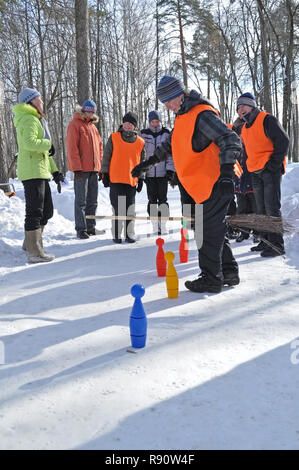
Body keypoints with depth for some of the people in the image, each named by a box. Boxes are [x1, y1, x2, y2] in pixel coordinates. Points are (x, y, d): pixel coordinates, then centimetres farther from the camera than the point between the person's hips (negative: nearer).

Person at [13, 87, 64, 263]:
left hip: (41, 172, 10)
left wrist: (54, 170, 20)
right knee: (35, 212, -8)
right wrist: (48, 144, -12)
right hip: (32, 172, -10)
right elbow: (29, 142, -28)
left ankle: (30, 244, 27)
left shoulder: (38, 120, 24)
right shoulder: (29, 120, -9)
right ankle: (35, 253, -4)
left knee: (47, 211, 16)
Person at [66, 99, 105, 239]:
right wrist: (77, 168, -16)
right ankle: (81, 229, -1)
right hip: (81, 169, -7)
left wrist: (100, 167, 14)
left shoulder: (93, 126, 20)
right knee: (81, 201, -5)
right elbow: (72, 147, -10)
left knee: (92, 201, 10)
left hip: (93, 169, 7)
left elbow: (99, 147, 22)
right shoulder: (75, 124, -2)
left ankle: (90, 227, 17)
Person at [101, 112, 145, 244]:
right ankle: (116, 235, 11)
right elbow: (106, 157, 5)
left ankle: (129, 234, 14)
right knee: (117, 208, 2)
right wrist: (105, 174, 0)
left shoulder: (140, 142, 9)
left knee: (130, 209, 4)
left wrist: (141, 179, 11)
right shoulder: (114, 137, 4)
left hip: (132, 180, 2)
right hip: (115, 179, -1)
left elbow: (142, 162, 14)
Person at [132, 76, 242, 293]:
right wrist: (149, 162, 27)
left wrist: (226, 172, -34)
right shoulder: (183, 116, 15)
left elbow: (230, 140, -25)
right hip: (199, 185, 10)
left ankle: (211, 279, 9)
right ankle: (228, 272, 26)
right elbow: (171, 144, 29)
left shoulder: (202, 114, -17)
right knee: (214, 230, 15)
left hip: (215, 184, -10)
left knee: (209, 232, -3)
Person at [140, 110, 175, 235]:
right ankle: (155, 226, 9)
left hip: (163, 173, -1)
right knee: (152, 200, 2)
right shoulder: (143, 134, 6)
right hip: (149, 173, 1)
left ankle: (163, 225, 6)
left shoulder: (166, 134, 4)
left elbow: (171, 153, 3)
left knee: (162, 199, -1)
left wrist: (170, 170, -5)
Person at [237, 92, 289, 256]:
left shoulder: (266, 119, -6)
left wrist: (274, 163, -15)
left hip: (270, 170, -8)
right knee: (261, 209, 11)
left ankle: (277, 244, -6)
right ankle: (266, 241, 19)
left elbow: (283, 140, -11)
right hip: (256, 173, 8)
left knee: (272, 208, -10)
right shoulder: (244, 128, 18)